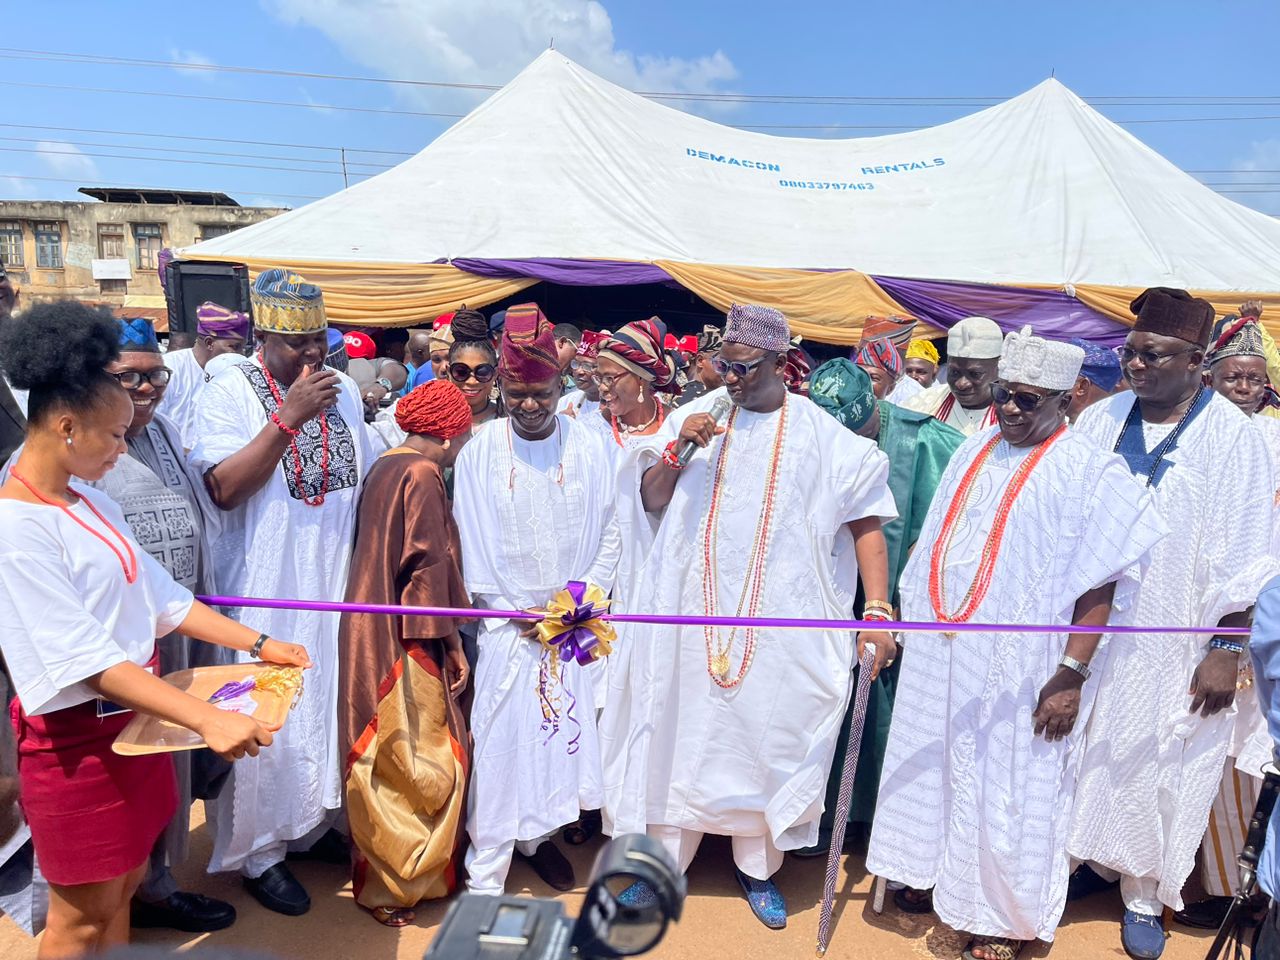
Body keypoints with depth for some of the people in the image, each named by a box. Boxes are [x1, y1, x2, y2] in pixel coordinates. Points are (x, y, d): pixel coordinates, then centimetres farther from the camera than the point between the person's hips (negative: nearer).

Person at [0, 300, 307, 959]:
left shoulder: (90, 502, 4)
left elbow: (160, 595, 8)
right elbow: (85, 659, -27)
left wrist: (259, 645, 2)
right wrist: (208, 720, -33)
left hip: (132, 714, 8)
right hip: (76, 735, -8)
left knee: (125, 884, 20)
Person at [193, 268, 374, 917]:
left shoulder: (344, 390, 6)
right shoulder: (229, 393, -9)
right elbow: (223, 489, -21)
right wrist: (288, 417, -25)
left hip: (337, 584, 5)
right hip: (266, 592, -5)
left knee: (330, 702, 15)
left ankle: (315, 822, 35)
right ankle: (259, 850, 23)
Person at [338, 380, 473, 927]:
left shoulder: (382, 468, 12)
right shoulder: (422, 475, -15)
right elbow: (430, 566, -17)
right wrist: (452, 642, -11)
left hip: (372, 631, 9)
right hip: (406, 639, -9)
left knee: (387, 760, 19)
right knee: (414, 761, 3)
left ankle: (383, 875, 33)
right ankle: (394, 885, 17)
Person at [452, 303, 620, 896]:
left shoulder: (588, 447, -1)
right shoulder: (479, 452, -4)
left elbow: (610, 533, 3)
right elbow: (469, 541, -2)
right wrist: (514, 612, -7)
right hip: (506, 622, -2)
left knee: (565, 729, 10)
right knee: (499, 740, 1)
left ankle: (538, 836, 33)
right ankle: (485, 876, 15)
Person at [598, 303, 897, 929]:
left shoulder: (824, 435, -1)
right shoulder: (695, 417, 4)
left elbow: (866, 522, 0)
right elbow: (651, 503, 6)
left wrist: (876, 609, -9)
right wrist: (676, 452, -13)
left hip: (783, 627, -1)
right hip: (695, 615, 1)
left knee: (769, 739, 9)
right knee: (682, 735, 9)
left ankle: (758, 867, 31)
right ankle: (665, 860, 27)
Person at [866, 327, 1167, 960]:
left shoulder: (1090, 472, -10)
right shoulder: (974, 451, 8)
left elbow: (1099, 585, -13)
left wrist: (1072, 676, -17)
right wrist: (908, 619, 13)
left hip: (1019, 668, -6)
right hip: (942, 656, 6)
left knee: (1007, 784, 7)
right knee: (935, 765, 16)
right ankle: (937, 875, 38)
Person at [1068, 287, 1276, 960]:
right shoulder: (1098, 420, 2)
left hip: (1174, 645, -3)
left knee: (1159, 766, 8)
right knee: (1090, 749, 12)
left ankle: (1144, 895, 26)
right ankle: (1094, 859, 33)